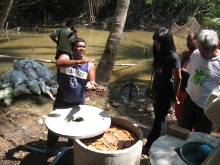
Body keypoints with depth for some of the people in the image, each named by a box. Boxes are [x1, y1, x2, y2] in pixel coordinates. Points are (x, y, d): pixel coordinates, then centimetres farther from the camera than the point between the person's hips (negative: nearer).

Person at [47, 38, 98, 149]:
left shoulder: (90, 64, -9)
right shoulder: (65, 57, -14)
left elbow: (92, 81, -12)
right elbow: (58, 63, -37)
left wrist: (90, 84, -37)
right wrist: (79, 61, -47)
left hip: (78, 102, 2)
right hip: (62, 99, -1)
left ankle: (72, 144, 45)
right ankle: (50, 146, 35)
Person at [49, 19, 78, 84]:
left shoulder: (59, 30, 3)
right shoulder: (70, 32, -20)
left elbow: (51, 35, 10)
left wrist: (57, 42, 12)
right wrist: (75, 33, -10)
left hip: (59, 52, 7)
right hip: (67, 53, -7)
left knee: (59, 67, 16)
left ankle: (58, 81, 28)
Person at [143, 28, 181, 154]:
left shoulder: (173, 57, -22)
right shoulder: (160, 54, 3)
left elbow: (178, 79, -17)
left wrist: (175, 96, -9)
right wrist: (153, 89, 14)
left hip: (166, 94, -8)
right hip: (157, 91, 8)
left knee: (159, 120, 5)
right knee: (160, 118, 19)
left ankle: (149, 146, 19)